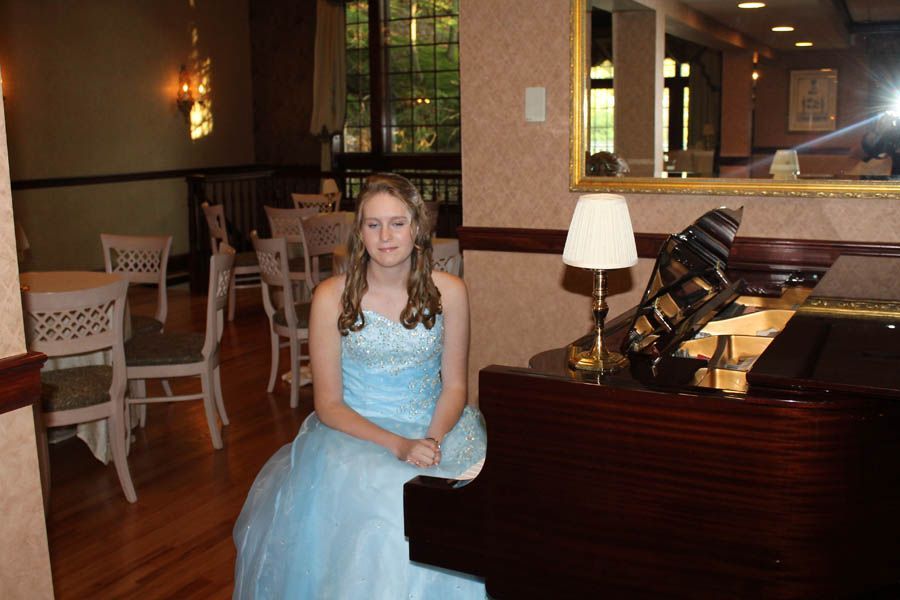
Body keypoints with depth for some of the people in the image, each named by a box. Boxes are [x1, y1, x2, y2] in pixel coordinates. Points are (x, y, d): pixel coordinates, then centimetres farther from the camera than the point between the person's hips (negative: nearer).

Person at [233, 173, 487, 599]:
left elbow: (454, 385, 5)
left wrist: (432, 439, -15)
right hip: (355, 434, -2)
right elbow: (328, 404, -5)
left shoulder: (448, 292, -1)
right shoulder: (332, 297, -6)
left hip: (436, 428, 2)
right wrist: (397, 445, -18)